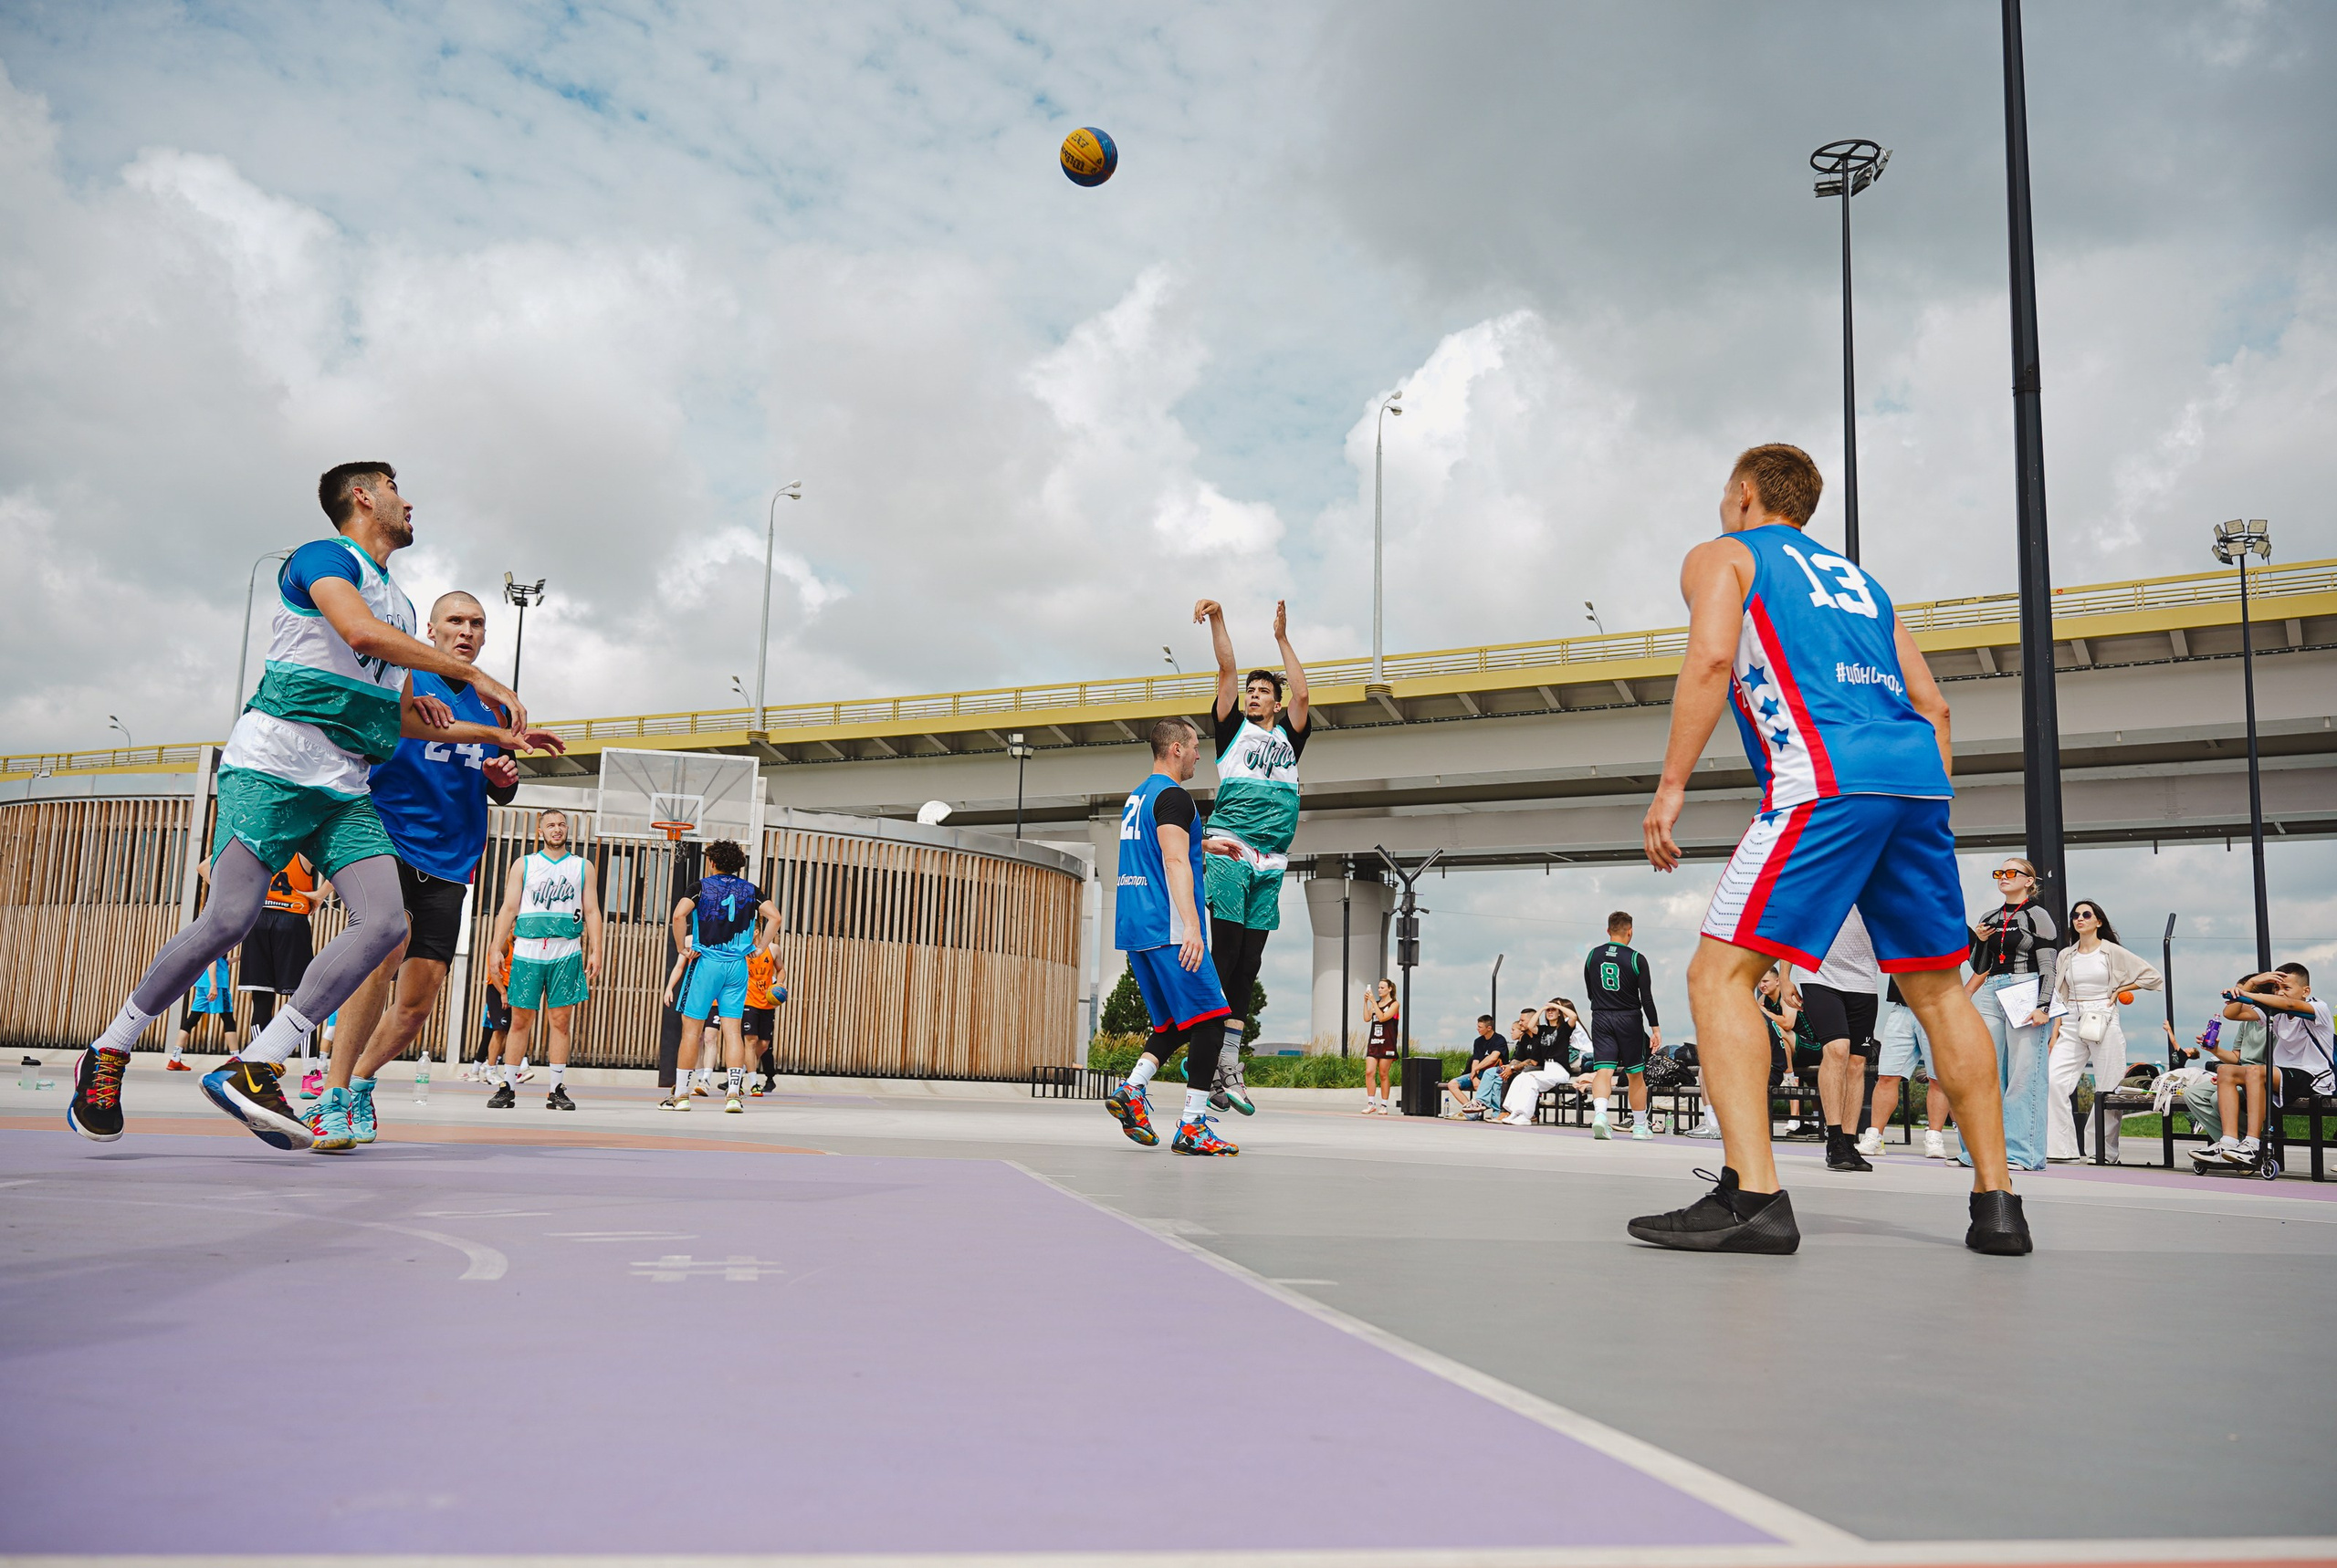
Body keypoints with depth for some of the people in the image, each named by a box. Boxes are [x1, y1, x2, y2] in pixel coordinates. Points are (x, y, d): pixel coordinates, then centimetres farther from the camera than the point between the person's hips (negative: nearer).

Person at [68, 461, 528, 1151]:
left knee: (384, 922, -13)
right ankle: (108, 1055, 8)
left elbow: (406, 719, 31)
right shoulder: (325, 556, 1)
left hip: (345, 789, 8)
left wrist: (493, 734, 19)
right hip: (273, 764, -7)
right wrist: (473, 674, -19)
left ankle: (251, 1069, -12)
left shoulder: (400, 603, 26)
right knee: (230, 919, -14)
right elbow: (360, 631, -20)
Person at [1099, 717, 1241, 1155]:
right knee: (1209, 1020, -6)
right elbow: (1175, 862, -20)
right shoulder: (1172, 796, -9)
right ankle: (1192, 1126, -9)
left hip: (1134, 930, 9)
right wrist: (1192, 926, -27)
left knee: (1174, 1023, 16)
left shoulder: (1136, 796, 19)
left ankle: (1131, 1090, 0)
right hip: (1168, 930, -9)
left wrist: (1205, 846, 46)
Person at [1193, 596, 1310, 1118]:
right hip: (1227, 852, -4)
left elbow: (1301, 694, 9)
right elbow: (1227, 671, 5)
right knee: (1224, 953, -13)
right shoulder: (1233, 729, 14)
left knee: (1249, 963, 2)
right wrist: (1217, 619, -2)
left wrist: (1282, 638, 11)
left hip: (1270, 863, 4)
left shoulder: (1288, 736, 22)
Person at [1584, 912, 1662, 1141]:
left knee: (1603, 1070, -6)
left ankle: (1599, 1113, -32)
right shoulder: (1637, 959, -6)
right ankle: (1640, 1126, 20)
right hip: (1629, 1019, -2)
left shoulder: (1593, 956, 5)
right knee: (1636, 1075, 11)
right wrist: (1655, 1028, -3)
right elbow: (1647, 998, -8)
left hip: (1600, 1019, 2)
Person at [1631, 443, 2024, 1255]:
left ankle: (1754, 1196, -18)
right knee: (1937, 988, 17)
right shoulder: (1858, 578, 32)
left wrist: (1671, 786, -7)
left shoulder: (1721, 555, 15)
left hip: (1824, 779, -7)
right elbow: (1930, 706, 23)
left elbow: (1711, 657, -6)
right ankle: (1995, 1202, 18)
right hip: (1919, 775, 7)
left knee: (1720, 975, -6)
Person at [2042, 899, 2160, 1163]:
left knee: (2108, 1089, -3)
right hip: (2071, 1025, 3)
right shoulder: (2066, 956, 14)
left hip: (2104, 1024, -3)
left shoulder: (2112, 952, 3)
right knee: (2053, 1080, -13)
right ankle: (2060, 1148, -11)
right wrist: (2055, 1031, 5)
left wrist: (2119, 990, 1)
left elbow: (2153, 977, 4)